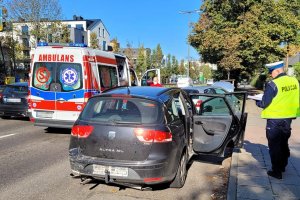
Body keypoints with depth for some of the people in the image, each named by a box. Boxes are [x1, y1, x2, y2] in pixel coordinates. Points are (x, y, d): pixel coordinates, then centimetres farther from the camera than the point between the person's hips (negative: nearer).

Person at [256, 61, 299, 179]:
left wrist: (257, 102, 2)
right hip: (288, 118, 7)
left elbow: (264, 104, -18)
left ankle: (276, 172, 12)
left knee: (274, 146, 5)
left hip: (275, 120, -7)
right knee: (284, 143, 22)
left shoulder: (273, 84, -21)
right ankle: (283, 166, 37)